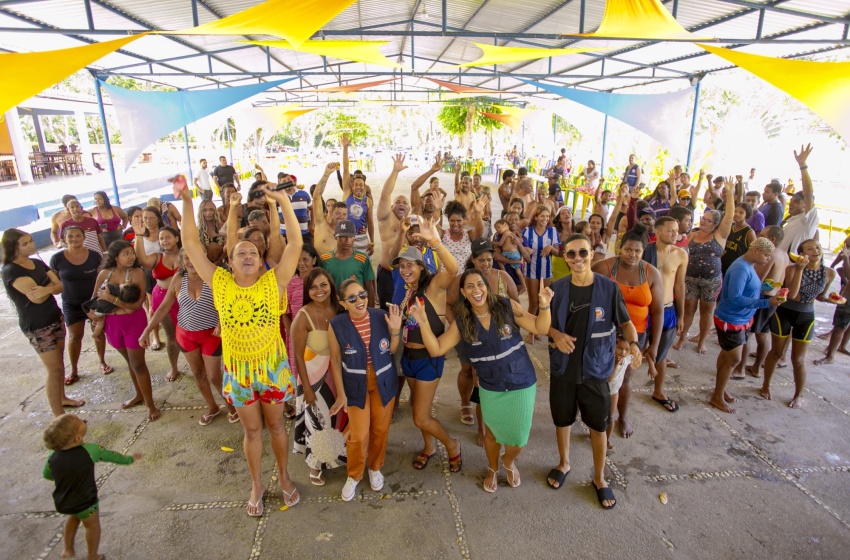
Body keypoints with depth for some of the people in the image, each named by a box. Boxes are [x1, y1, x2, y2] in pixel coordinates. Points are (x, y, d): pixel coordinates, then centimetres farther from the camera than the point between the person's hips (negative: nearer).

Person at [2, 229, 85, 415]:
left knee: (60, 362, 17)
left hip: (56, 318, 7)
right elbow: (37, 297, -27)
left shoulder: (38, 263, 6)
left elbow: (60, 286, -4)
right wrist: (51, 286, -10)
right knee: (54, 369, -3)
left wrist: (46, 289, -24)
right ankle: (59, 417, 6)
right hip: (36, 327, -7)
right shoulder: (11, 271, -17)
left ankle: (62, 398, 37)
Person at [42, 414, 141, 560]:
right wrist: (129, 458, 6)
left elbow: (46, 475, 2)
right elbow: (111, 456, -12)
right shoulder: (89, 450, -29)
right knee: (92, 525, 21)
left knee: (73, 517, 35)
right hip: (85, 501, -4)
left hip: (62, 502, 5)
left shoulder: (53, 457, -18)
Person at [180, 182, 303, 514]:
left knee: (276, 425, 17)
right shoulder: (220, 283, -6)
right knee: (251, 430, 17)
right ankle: (257, 485, 37)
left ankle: (284, 477, 39)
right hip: (238, 369, 1)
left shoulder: (274, 282, -11)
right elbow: (191, 245, -7)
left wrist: (283, 200, -25)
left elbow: (296, 242, -20)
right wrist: (187, 202, -12)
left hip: (272, 366, -1)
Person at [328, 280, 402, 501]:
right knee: (359, 435, 1)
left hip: (384, 382, 2)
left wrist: (395, 330, -20)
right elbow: (335, 360, -8)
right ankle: (353, 475, 30)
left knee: (380, 429, 15)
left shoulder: (382, 317, -13)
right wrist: (341, 394, -7)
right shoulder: (336, 325, -17)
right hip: (356, 386, -2)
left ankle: (375, 468, 42)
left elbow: (391, 350, -3)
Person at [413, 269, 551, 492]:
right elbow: (436, 349, -10)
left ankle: (509, 461, 48)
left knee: (518, 437, 11)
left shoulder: (507, 307, -15)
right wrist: (423, 322, -23)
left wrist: (544, 306, -30)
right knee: (492, 433, 19)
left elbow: (540, 329, -12)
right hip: (490, 389, 1)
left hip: (522, 384, -1)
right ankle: (492, 468, 52)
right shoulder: (461, 322, -9)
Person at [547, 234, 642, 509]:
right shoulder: (557, 288, -6)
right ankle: (564, 463, 45)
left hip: (595, 369, -1)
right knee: (562, 420, 19)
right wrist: (556, 334, -17)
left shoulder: (609, 288, -12)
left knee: (598, 426, 13)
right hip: (562, 368, 2)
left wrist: (633, 344, -23)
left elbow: (625, 322, -3)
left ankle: (599, 478, 36)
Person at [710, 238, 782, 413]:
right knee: (734, 359, 0)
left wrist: (770, 296, -3)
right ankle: (717, 397, 13)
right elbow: (735, 298, -31)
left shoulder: (748, 266, 5)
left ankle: (719, 389, 33)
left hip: (742, 319, 9)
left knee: (727, 355, 19)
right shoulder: (741, 269, -25)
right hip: (730, 321, -9)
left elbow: (749, 291, 11)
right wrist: (766, 303, -30)